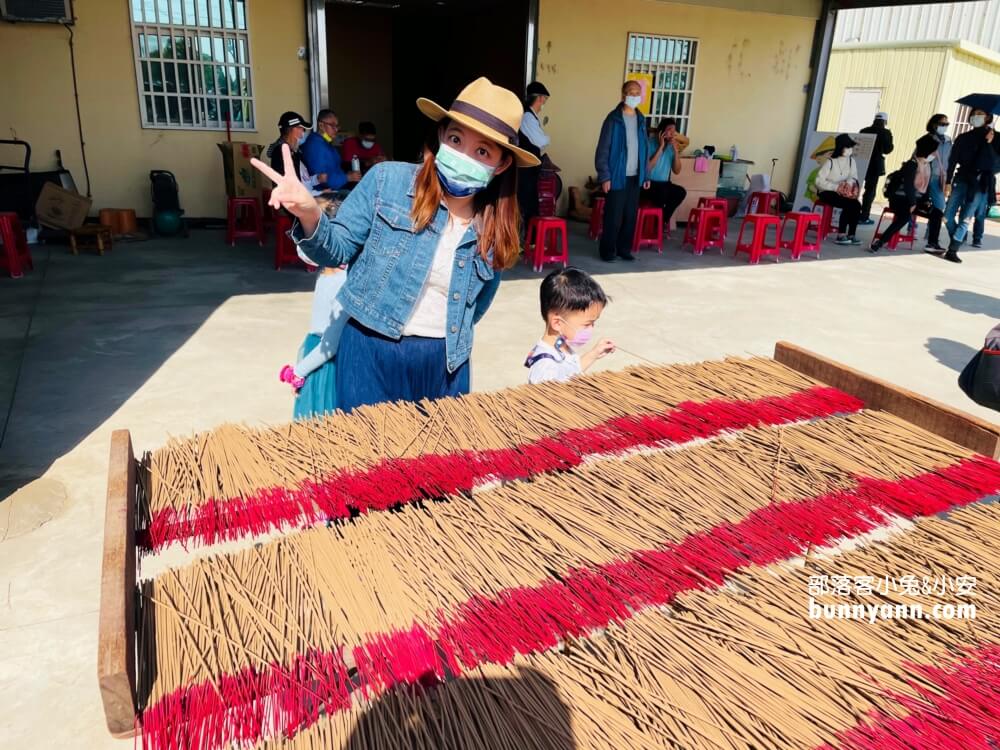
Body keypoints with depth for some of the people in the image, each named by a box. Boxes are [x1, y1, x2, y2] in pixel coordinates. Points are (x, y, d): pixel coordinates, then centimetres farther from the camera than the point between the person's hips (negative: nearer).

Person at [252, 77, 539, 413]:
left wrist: (454, 334, 9)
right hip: (371, 352, -3)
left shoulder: (494, 224, 1)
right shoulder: (387, 180, -9)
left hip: (445, 363, 3)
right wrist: (310, 215, -25)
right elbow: (339, 249, -7)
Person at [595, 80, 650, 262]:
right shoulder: (614, 118, -8)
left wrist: (645, 175, 11)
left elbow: (644, 148, 15)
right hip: (617, 176, -6)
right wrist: (605, 176, -15)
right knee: (613, 217, -3)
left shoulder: (641, 119, 11)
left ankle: (624, 249, 20)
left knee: (630, 216, 9)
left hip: (635, 177, 6)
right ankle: (608, 251, 9)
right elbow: (603, 149, -10)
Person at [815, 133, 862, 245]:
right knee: (848, 204, -29)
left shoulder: (851, 160, 7)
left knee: (857, 204, -22)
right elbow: (819, 181, -14)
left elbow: (854, 177, 7)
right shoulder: (830, 162, -11)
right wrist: (836, 187, -22)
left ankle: (851, 235, -18)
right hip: (828, 192, -6)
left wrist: (849, 183, -18)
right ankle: (840, 235, -23)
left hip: (844, 192, 6)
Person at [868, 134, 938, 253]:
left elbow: (927, 184, 13)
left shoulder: (928, 164, 9)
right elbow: (909, 186, -24)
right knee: (906, 216, -35)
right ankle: (879, 241, -37)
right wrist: (912, 203, -27)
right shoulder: (912, 164, -16)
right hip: (900, 198, -9)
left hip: (916, 199, 9)